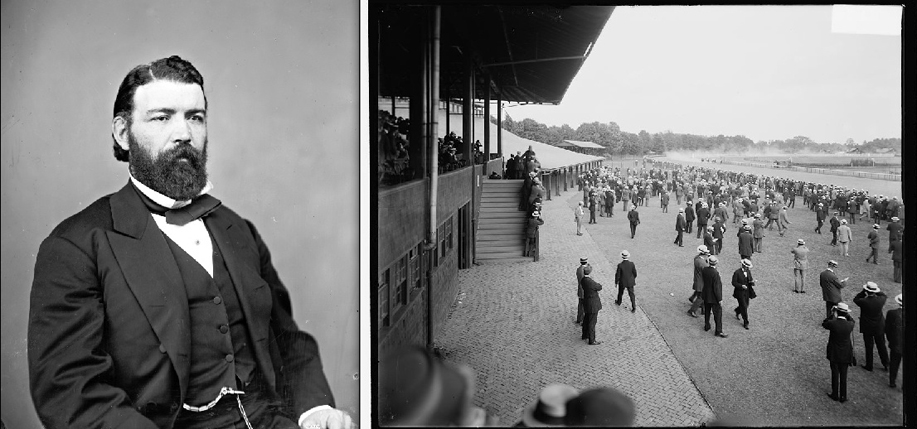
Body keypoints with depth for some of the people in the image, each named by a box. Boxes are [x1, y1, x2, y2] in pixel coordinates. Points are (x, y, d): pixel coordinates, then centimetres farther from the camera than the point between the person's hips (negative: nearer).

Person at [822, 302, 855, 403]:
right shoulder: (850, 325, -16)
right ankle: (843, 396, 23)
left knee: (835, 374, 13)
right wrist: (847, 315, 2)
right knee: (843, 375, 13)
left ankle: (835, 395, 26)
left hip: (834, 353, -2)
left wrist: (832, 315, 0)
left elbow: (823, 324, 0)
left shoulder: (832, 323, -22)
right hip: (845, 354, 2)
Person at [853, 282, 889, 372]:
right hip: (879, 327, 3)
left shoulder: (864, 302, -27)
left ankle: (869, 366, 23)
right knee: (881, 346, 19)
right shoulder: (880, 300, -17)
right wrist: (877, 291, -1)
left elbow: (855, 299, -5)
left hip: (867, 328, -3)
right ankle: (886, 364, 31)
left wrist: (863, 291, -10)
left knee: (869, 347, 12)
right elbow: (884, 296, 7)